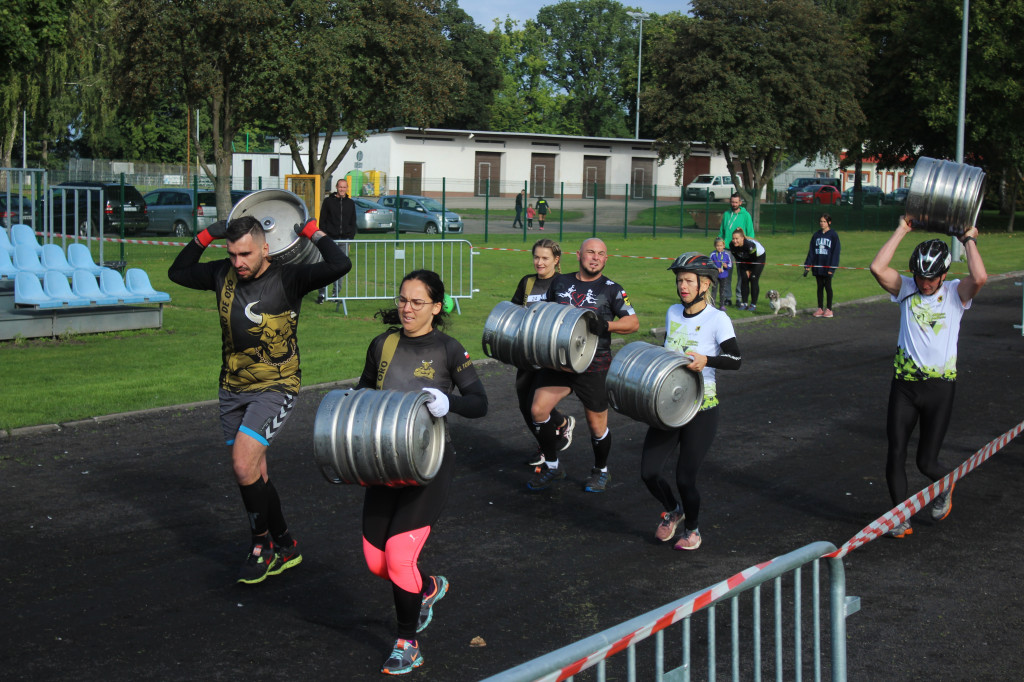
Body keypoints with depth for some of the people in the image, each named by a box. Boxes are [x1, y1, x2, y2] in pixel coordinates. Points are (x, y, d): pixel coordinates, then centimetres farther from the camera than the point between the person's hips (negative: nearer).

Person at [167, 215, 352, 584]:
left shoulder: (287, 279, -14)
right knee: (253, 474, 10)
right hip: (233, 389, 6)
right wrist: (205, 236, 6)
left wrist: (312, 231, -13)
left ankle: (263, 545, 2)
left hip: (274, 389, -6)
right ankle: (285, 548, 26)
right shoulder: (223, 274, 2)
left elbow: (339, 265, -27)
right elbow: (177, 272, 19)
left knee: (243, 464, -19)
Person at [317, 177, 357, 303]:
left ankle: (336, 293, 12)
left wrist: (351, 237, 6)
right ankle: (322, 293, -3)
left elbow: (353, 223, 17)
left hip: (344, 240, 3)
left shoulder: (350, 203, 13)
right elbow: (322, 220, 4)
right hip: (330, 239, -3)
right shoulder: (328, 201, 4)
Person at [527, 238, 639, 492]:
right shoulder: (560, 282, 9)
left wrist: (606, 325, -19)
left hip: (594, 365, -3)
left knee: (597, 424, 5)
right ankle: (552, 467, 7)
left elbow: (633, 322, -3)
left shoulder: (611, 289, 0)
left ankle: (601, 471, 32)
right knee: (538, 409, -12)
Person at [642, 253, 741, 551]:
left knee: (685, 477, -5)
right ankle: (672, 511, 30)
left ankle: (692, 529, 24)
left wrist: (706, 360, -35)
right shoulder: (673, 313, 10)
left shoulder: (717, 319, -9)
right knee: (649, 472, -2)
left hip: (702, 408, -5)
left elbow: (735, 359, -20)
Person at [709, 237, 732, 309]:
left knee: (722, 290, 10)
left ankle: (722, 305, 18)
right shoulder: (713, 254, -7)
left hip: (724, 276, 2)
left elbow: (730, 264, 3)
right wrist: (716, 269, -19)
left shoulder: (726, 254, -2)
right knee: (714, 289, -3)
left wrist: (726, 266, -19)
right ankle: (712, 304, 1)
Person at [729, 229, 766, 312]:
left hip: (759, 257, -5)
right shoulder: (732, 246, -24)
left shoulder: (750, 244, -40)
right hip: (746, 259, 5)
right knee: (744, 279, -5)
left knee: (753, 279, -12)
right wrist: (746, 270, -10)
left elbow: (754, 259, -25)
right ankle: (744, 303, 1)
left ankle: (753, 304, -6)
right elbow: (738, 259, -10)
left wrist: (750, 270, -12)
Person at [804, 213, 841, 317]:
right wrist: (808, 265, 3)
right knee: (820, 287, 8)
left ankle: (829, 309, 8)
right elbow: (811, 251, 10)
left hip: (827, 266, -4)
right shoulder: (816, 235, 9)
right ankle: (820, 308, 14)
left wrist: (831, 268, -12)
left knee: (828, 286, 2)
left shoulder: (833, 235, -4)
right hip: (817, 265, 4)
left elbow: (835, 252, -6)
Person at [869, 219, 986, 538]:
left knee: (927, 462, 2)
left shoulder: (956, 293, 0)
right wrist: (901, 231, -6)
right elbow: (877, 267, -14)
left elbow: (980, 277, -22)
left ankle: (944, 487, 37)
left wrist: (969, 241, -8)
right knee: (895, 454, -3)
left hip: (940, 386, -2)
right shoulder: (905, 288, 4)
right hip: (904, 383, 2)